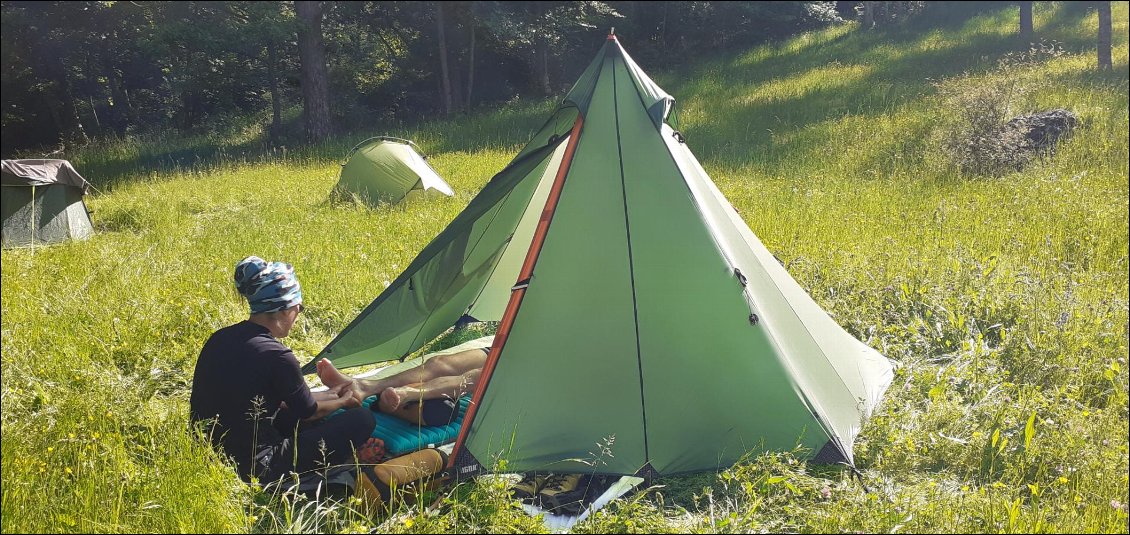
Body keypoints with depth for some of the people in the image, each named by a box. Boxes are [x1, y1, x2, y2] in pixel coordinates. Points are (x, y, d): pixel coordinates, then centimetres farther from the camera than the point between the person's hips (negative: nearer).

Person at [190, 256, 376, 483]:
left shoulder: (220, 339, 3)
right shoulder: (276, 356, -20)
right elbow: (308, 412, -1)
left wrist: (327, 395, 24)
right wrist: (342, 401, 19)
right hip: (252, 470, -8)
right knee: (361, 420, -3)